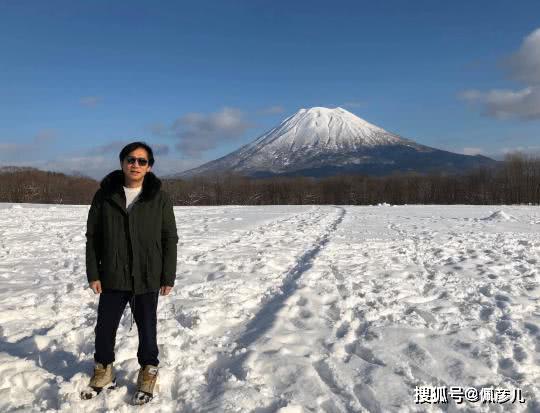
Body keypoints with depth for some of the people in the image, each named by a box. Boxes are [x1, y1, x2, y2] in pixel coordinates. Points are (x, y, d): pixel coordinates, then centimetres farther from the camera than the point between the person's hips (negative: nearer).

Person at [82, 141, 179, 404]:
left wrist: (168, 277, -3)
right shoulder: (105, 195, -2)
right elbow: (93, 237, 3)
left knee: (146, 327, 11)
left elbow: (170, 239, -2)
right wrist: (93, 274, -1)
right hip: (113, 277, 2)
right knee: (105, 326, 13)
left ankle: (148, 374, 34)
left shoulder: (160, 198, -5)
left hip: (147, 278, -1)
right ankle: (103, 373, 37)